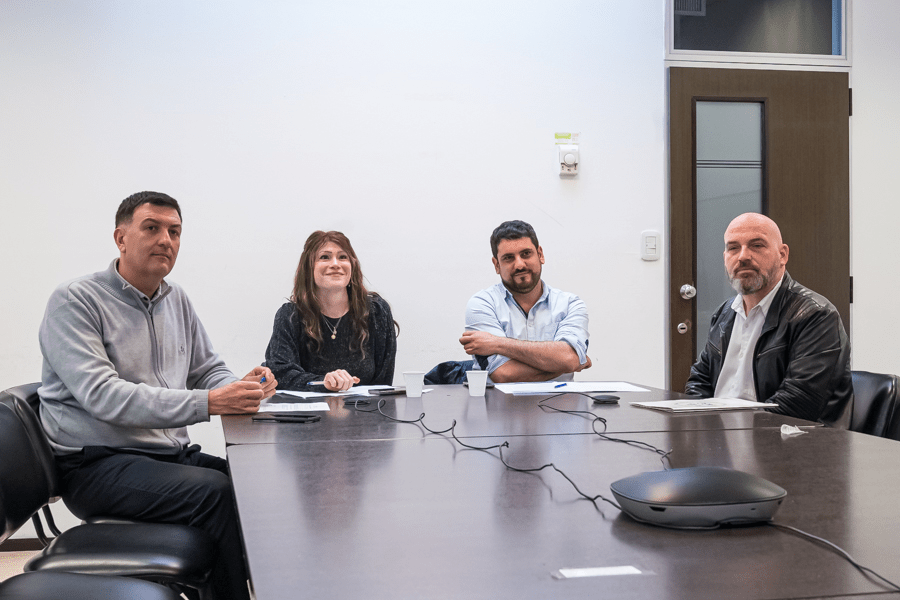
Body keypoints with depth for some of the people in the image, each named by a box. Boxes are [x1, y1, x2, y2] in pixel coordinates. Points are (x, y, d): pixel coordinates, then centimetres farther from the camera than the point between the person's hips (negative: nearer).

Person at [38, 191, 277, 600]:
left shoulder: (177, 301, 15)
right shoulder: (75, 301, -8)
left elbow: (208, 370, 20)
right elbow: (101, 395, -21)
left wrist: (242, 387, -7)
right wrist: (207, 403, -29)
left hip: (173, 456, 7)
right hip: (98, 465, -7)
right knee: (218, 491, -29)